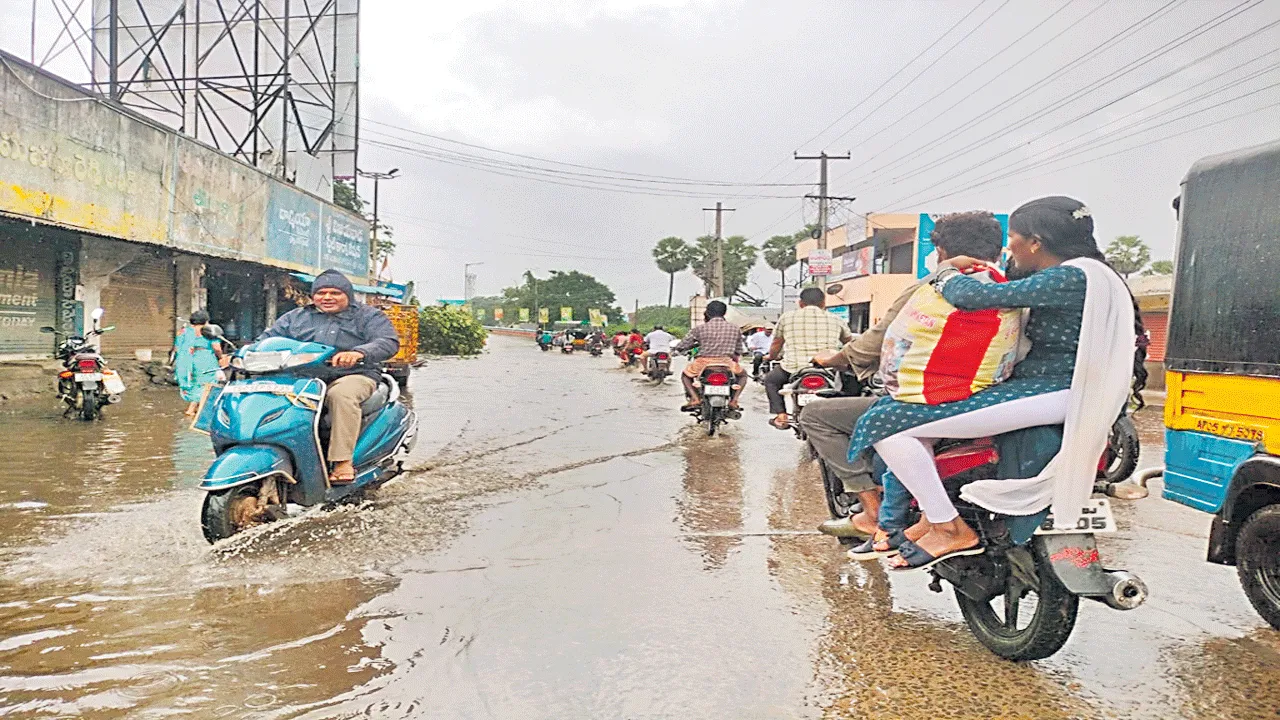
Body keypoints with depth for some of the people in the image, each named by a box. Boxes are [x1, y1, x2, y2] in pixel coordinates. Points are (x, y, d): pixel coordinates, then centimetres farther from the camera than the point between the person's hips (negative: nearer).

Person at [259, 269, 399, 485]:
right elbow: (267, 339, 18)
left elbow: (389, 342, -8)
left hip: (352, 376, -4)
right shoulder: (295, 317, 22)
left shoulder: (368, 316, 9)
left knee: (341, 394, -39)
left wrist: (359, 352, -29)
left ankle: (343, 461, -38)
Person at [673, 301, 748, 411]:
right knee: (743, 375, 32)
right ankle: (733, 400, 10)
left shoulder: (700, 328, 3)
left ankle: (695, 399, 5)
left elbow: (680, 348, 7)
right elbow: (738, 354, 15)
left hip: (704, 363, -1)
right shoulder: (735, 329, 9)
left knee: (685, 375, 30)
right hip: (727, 363, 1)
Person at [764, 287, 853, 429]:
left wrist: (772, 357, 42)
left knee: (770, 380, 28)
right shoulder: (835, 319, 14)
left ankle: (780, 415, 13)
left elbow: (775, 347, 20)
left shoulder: (786, 318, 12)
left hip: (795, 368, -1)